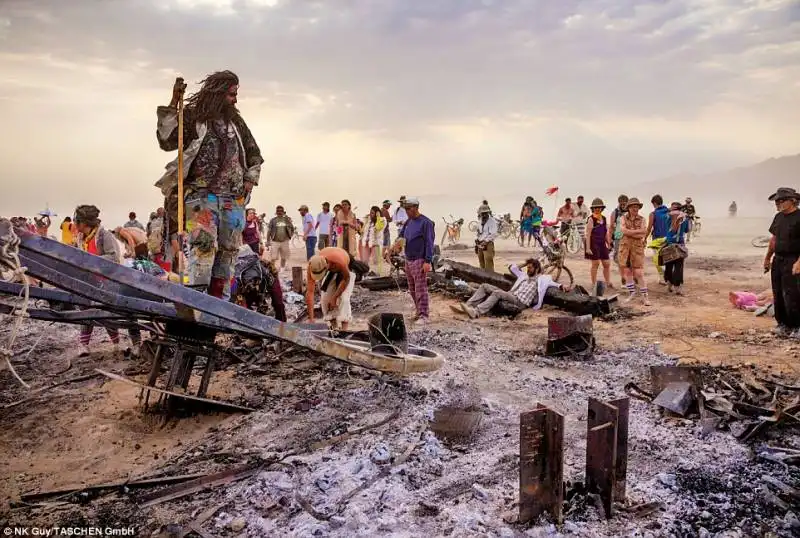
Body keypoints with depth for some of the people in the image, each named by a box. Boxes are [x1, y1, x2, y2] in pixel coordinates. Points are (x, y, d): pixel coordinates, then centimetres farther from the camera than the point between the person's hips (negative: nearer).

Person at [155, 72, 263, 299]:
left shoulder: (236, 121, 17)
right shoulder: (191, 117, 2)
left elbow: (254, 154, 27)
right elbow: (167, 141, -11)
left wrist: (250, 179, 12)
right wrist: (173, 105, -15)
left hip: (233, 198, 5)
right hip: (201, 194, -5)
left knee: (228, 251, 5)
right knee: (204, 244, -20)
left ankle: (220, 301, 12)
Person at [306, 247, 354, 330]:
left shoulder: (339, 261, -45)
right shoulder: (311, 267, -34)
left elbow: (346, 279, -23)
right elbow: (309, 292, -32)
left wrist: (334, 298, -22)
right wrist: (311, 318, -34)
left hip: (346, 270, -4)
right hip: (330, 272, 4)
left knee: (343, 298, -20)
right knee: (325, 298, -4)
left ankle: (344, 330, -17)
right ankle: (334, 327, 11)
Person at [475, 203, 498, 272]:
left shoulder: (492, 221, -8)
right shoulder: (480, 222, 16)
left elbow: (493, 234, -17)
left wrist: (485, 241, -23)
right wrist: (476, 244, 18)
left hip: (488, 245, -8)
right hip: (480, 245, 8)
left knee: (489, 265, -11)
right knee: (482, 265, 13)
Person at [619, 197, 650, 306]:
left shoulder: (642, 219, 2)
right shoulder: (624, 218, 5)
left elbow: (643, 235, -10)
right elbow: (624, 231, -10)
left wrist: (630, 233, -14)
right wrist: (638, 231, -12)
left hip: (637, 247, -2)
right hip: (625, 246, 2)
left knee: (639, 273, -7)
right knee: (627, 271, 8)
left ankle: (645, 296, 0)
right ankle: (631, 293, 22)